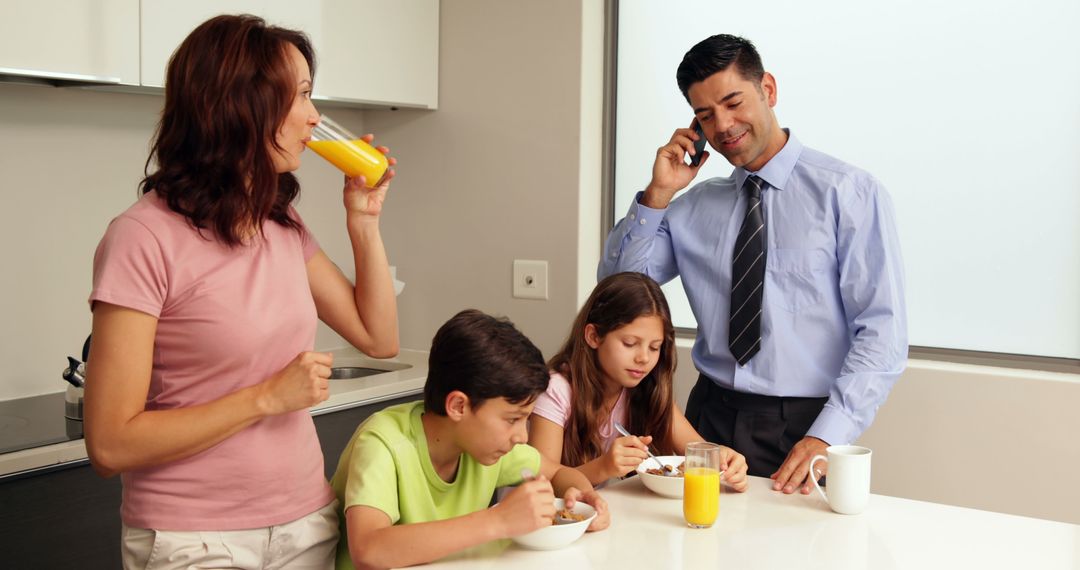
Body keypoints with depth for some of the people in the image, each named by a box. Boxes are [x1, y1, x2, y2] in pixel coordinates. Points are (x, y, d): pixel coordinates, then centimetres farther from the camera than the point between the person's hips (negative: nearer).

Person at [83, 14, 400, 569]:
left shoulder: (285, 227, 3)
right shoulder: (145, 237, -17)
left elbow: (379, 338, 9)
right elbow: (111, 445, -19)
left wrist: (363, 220, 1)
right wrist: (268, 397, -19)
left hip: (306, 522, 7)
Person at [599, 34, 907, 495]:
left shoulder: (848, 192, -6)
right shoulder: (697, 205, 9)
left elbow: (882, 332, -12)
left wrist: (825, 438, -22)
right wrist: (657, 194, -3)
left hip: (804, 427, -3)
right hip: (711, 417, 4)